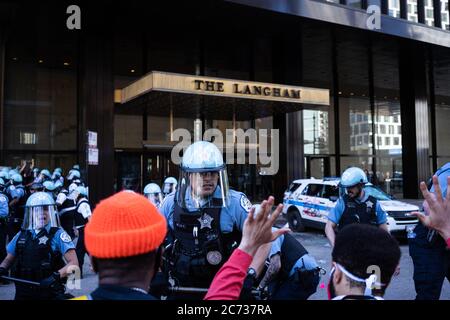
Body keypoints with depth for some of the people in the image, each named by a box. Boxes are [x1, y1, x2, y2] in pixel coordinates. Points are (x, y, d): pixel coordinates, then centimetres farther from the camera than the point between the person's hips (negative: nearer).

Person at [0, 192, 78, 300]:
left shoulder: (58, 234, -6)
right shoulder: (22, 235, 9)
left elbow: (73, 263, -13)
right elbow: (9, 259, 22)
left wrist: (56, 276, -26)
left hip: (50, 293, -4)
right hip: (23, 293, 4)